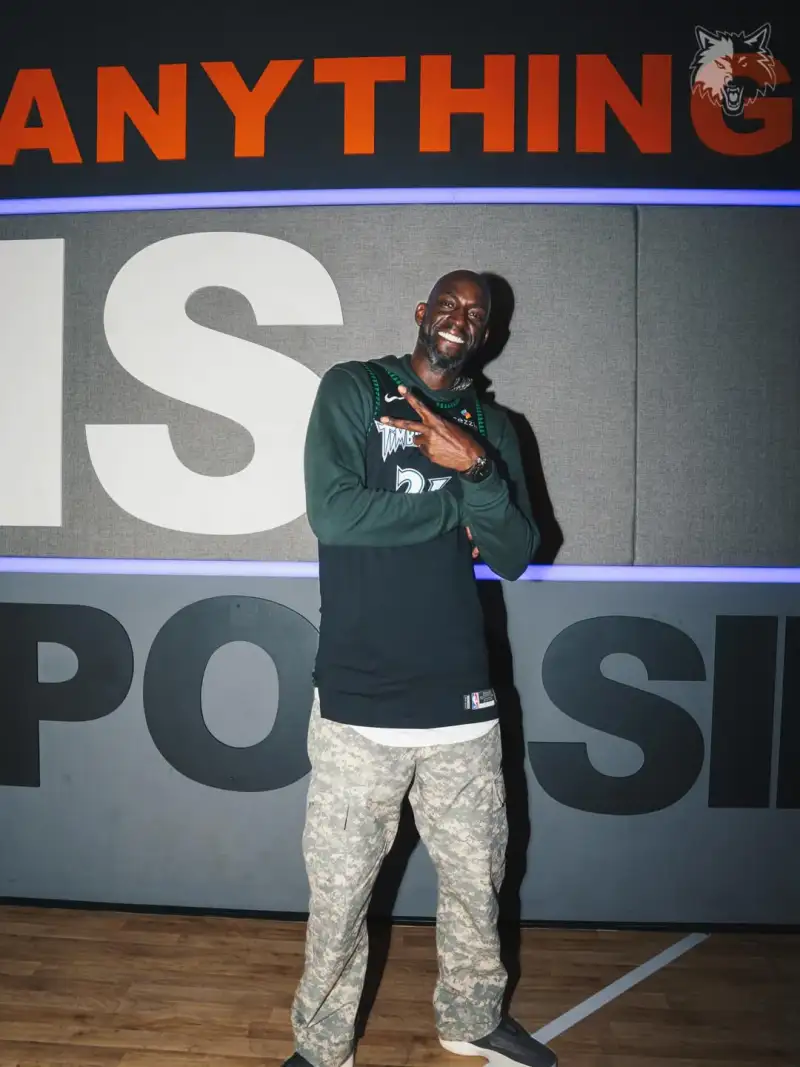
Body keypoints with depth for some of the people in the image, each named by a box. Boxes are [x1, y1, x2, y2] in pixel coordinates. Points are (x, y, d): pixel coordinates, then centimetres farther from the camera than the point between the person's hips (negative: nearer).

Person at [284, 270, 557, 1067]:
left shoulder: (492, 427, 11)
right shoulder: (353, 388, 1)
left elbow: (514, 557, 3)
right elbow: (332, 512, -14)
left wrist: (475, 469, -13)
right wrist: (457, 505, -6)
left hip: (461, 699, 4)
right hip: (358, 699, -3)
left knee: (476, 881, 16)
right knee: (339, 890, 6)